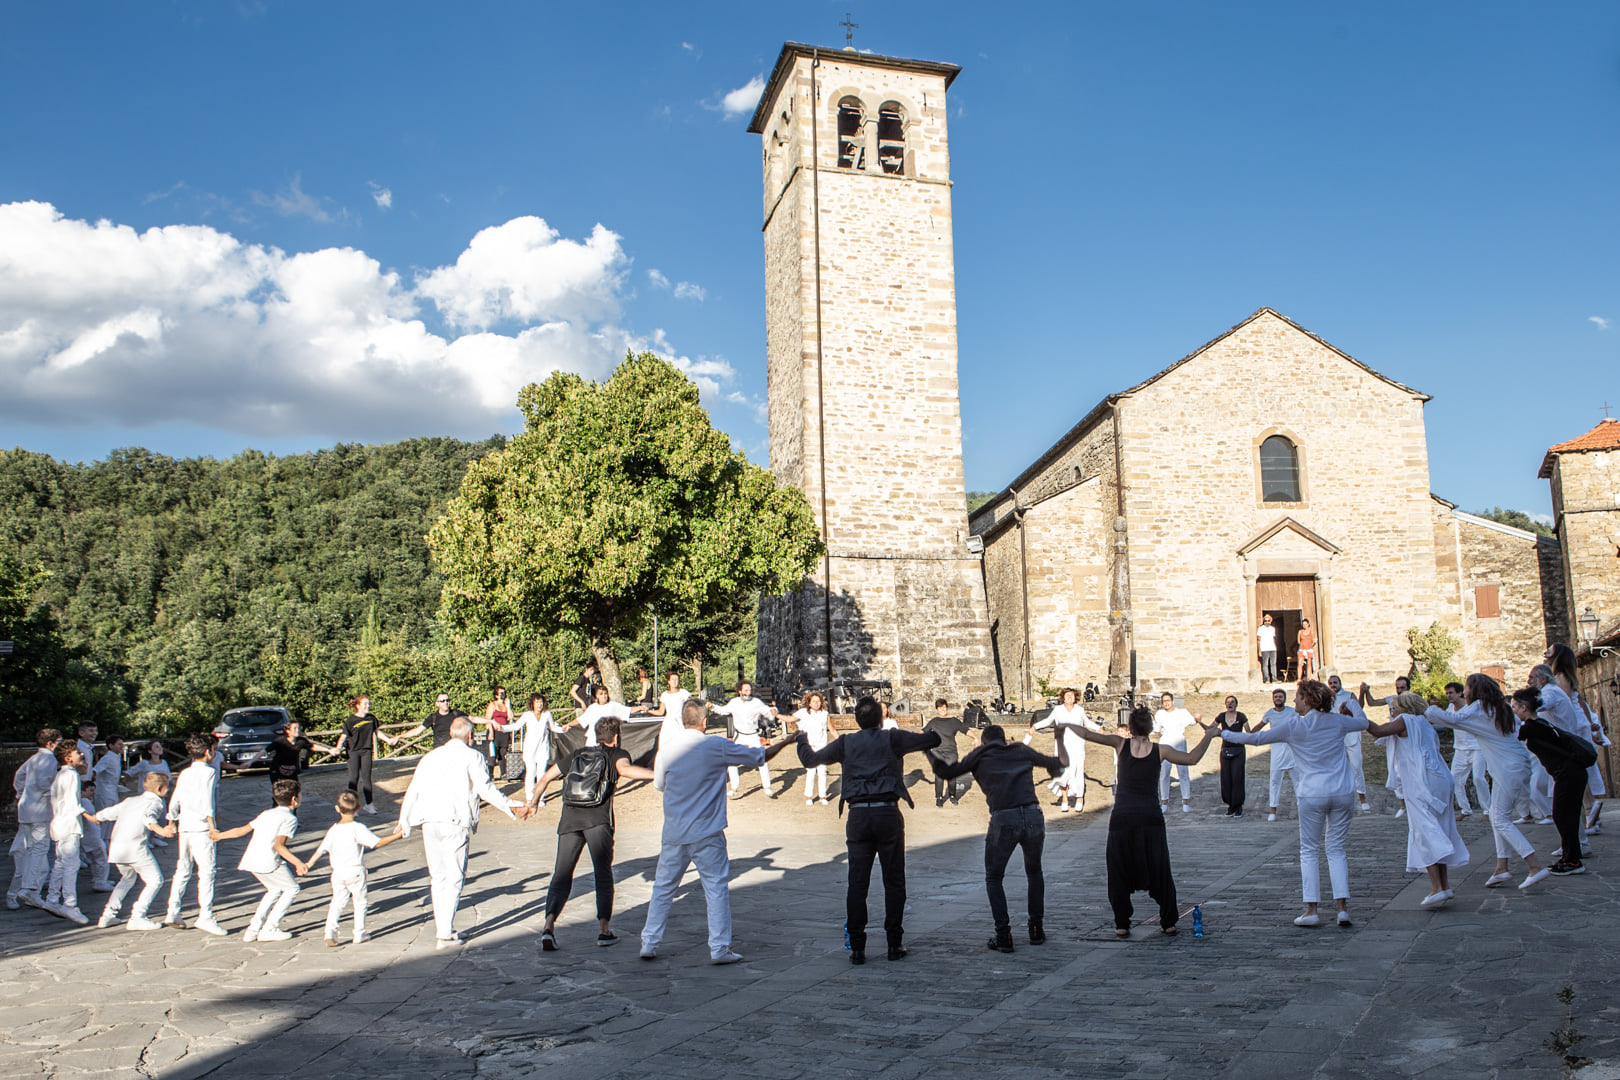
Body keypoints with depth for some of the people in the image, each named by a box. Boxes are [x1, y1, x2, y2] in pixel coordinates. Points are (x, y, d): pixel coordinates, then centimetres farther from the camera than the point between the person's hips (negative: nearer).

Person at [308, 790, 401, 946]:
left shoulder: (333, 830, 3)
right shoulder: (358, 829, -13)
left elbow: (321, 850, 10)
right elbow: (378, 842, -16)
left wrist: (308, 864, 23)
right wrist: (396, 835, -7)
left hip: (337, 872, 4)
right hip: (355, 871, -4)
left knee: (337, 902, 12)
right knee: (360, 902, 9)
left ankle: (330, 931, -3)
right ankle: (359, 933, 14)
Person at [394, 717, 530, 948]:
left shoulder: (431, 756, 18)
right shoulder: (472, 757, 2)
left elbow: (413, 791, 19)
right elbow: (485, 789, -9)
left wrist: (404, 823, 30)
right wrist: (514, 809, -7)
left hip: (429, 823, 5)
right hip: (455, 823, -5)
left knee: (438, 877, 14)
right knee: (454, 878, 1)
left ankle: (443, 930, 19)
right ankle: (445, 935, -3)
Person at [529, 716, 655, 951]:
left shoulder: (577, 754, 27)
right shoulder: (616, 754, 14)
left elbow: (545, 778, 32)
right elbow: (624, 769, -11)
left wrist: (534, 802, 48)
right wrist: (658, 775, -18)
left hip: (569, 818, 3)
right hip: (598, 818, -3)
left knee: (561, 875, 5)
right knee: (603, 874, 7)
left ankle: (549, 925, -12)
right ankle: (604, 929, 4)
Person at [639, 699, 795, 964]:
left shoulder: (668, 749, -1)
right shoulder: (717, 746, -9)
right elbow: (760, 756, -1)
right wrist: (786, 742, 15)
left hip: (673, 834, 3)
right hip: (707, 835, -3)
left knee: (663, 888, 14)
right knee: (716, 888, 5)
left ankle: (649, 944, 19)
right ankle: (719, 949, 6)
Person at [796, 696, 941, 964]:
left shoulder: (846, 743, 9)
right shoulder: (892, 738, 4)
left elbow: (809, 760, 17)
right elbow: (933, 739, 7)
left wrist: (802, 738, 37)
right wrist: (924, 735, 30)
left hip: (858, 815, 2)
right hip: (888, 813, -1)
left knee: (857, 883, 4)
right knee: (894, 881, 7)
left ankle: (857, 947, 4)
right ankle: (894, 944, 9)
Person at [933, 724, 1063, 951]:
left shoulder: (980, 755, 14)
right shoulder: (1021, 751, 22)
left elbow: (947, 773, 12)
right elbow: (1051, 762, 36)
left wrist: (930, 753, 29)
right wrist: (1056, 766, 60)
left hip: (1003, 819, -3)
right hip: (1033, 815, 3)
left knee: (993, 879, 16)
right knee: (1034, 872, 27)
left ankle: (1004, 936, 7)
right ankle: (1036, 929, 24)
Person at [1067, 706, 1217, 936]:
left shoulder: (1121, 744, 1)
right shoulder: (1160, 750, 1)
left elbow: (1087, 734, 0)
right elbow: (1192, 758, 4)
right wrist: (1209, 735, 15)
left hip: (1122, 817, -1)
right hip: (1151, 816, 1)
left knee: (1119, 873, 10)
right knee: (1159, 872, 14)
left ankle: (1122, 924, 11)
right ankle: (1169, 922, 19)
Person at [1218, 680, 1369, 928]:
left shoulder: (1293, 726, -4)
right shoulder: (1337, 721, 5)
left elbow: (1257, 738, 0)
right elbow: (1363, 723, 26)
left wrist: (1225, 734, 13)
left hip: (1313, 794, -3)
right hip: (1343, 793, 3)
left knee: (1309, 851, 6)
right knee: (1336, 849, 10)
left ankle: (1311, 910, 1)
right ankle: (1342, 908, 1)